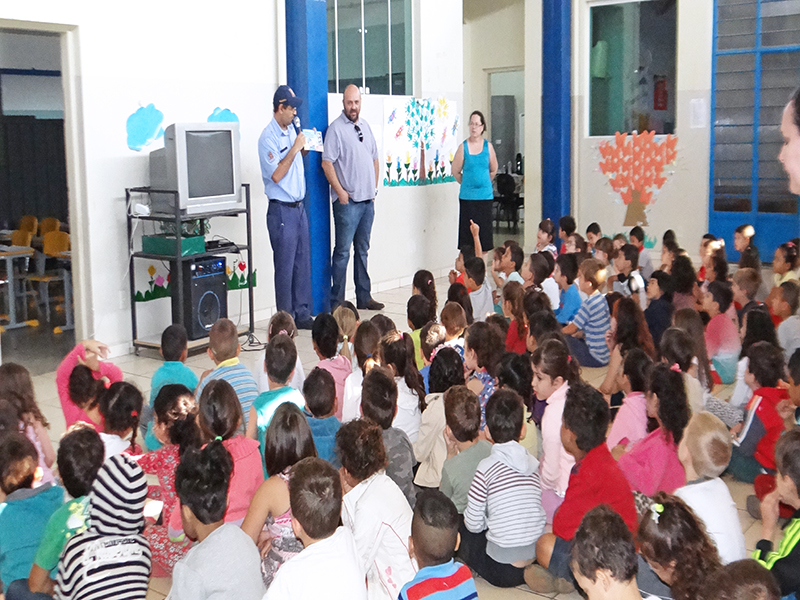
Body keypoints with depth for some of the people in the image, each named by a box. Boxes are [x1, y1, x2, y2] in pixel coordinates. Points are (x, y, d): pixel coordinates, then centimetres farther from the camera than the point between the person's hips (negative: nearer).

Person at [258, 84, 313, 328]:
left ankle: (302, 315, 19)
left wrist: (305, 148, 6)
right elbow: (276, 175, -20)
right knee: (285, 267, -2)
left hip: (299, 207, 8)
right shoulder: (268, 137, -13)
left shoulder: (291, 130, 12)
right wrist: (295, 148, -18)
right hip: (282, 210, -8)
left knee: (303, 264, 11)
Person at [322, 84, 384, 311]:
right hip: (347, 200, -7)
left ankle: (364, 297, 21)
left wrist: (374, 188, 13)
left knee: (362, 250, 13)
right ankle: (337, 301, 2)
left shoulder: (365, 126, 14)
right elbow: (327, 163, -14)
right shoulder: (336, 128, -8)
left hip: (367, 199, 7)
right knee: (343, 251, -4)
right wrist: (340, 192, -15)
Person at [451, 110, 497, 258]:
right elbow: (455, 171, 3)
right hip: (467, 196, -2)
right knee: (468, 231, -2)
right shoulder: (463, 147, -3)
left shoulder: (488, 146, 3)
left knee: (484, 231, 4)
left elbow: (493, 170, 14)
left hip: (485, 195, 2)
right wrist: (468, 183, 10)